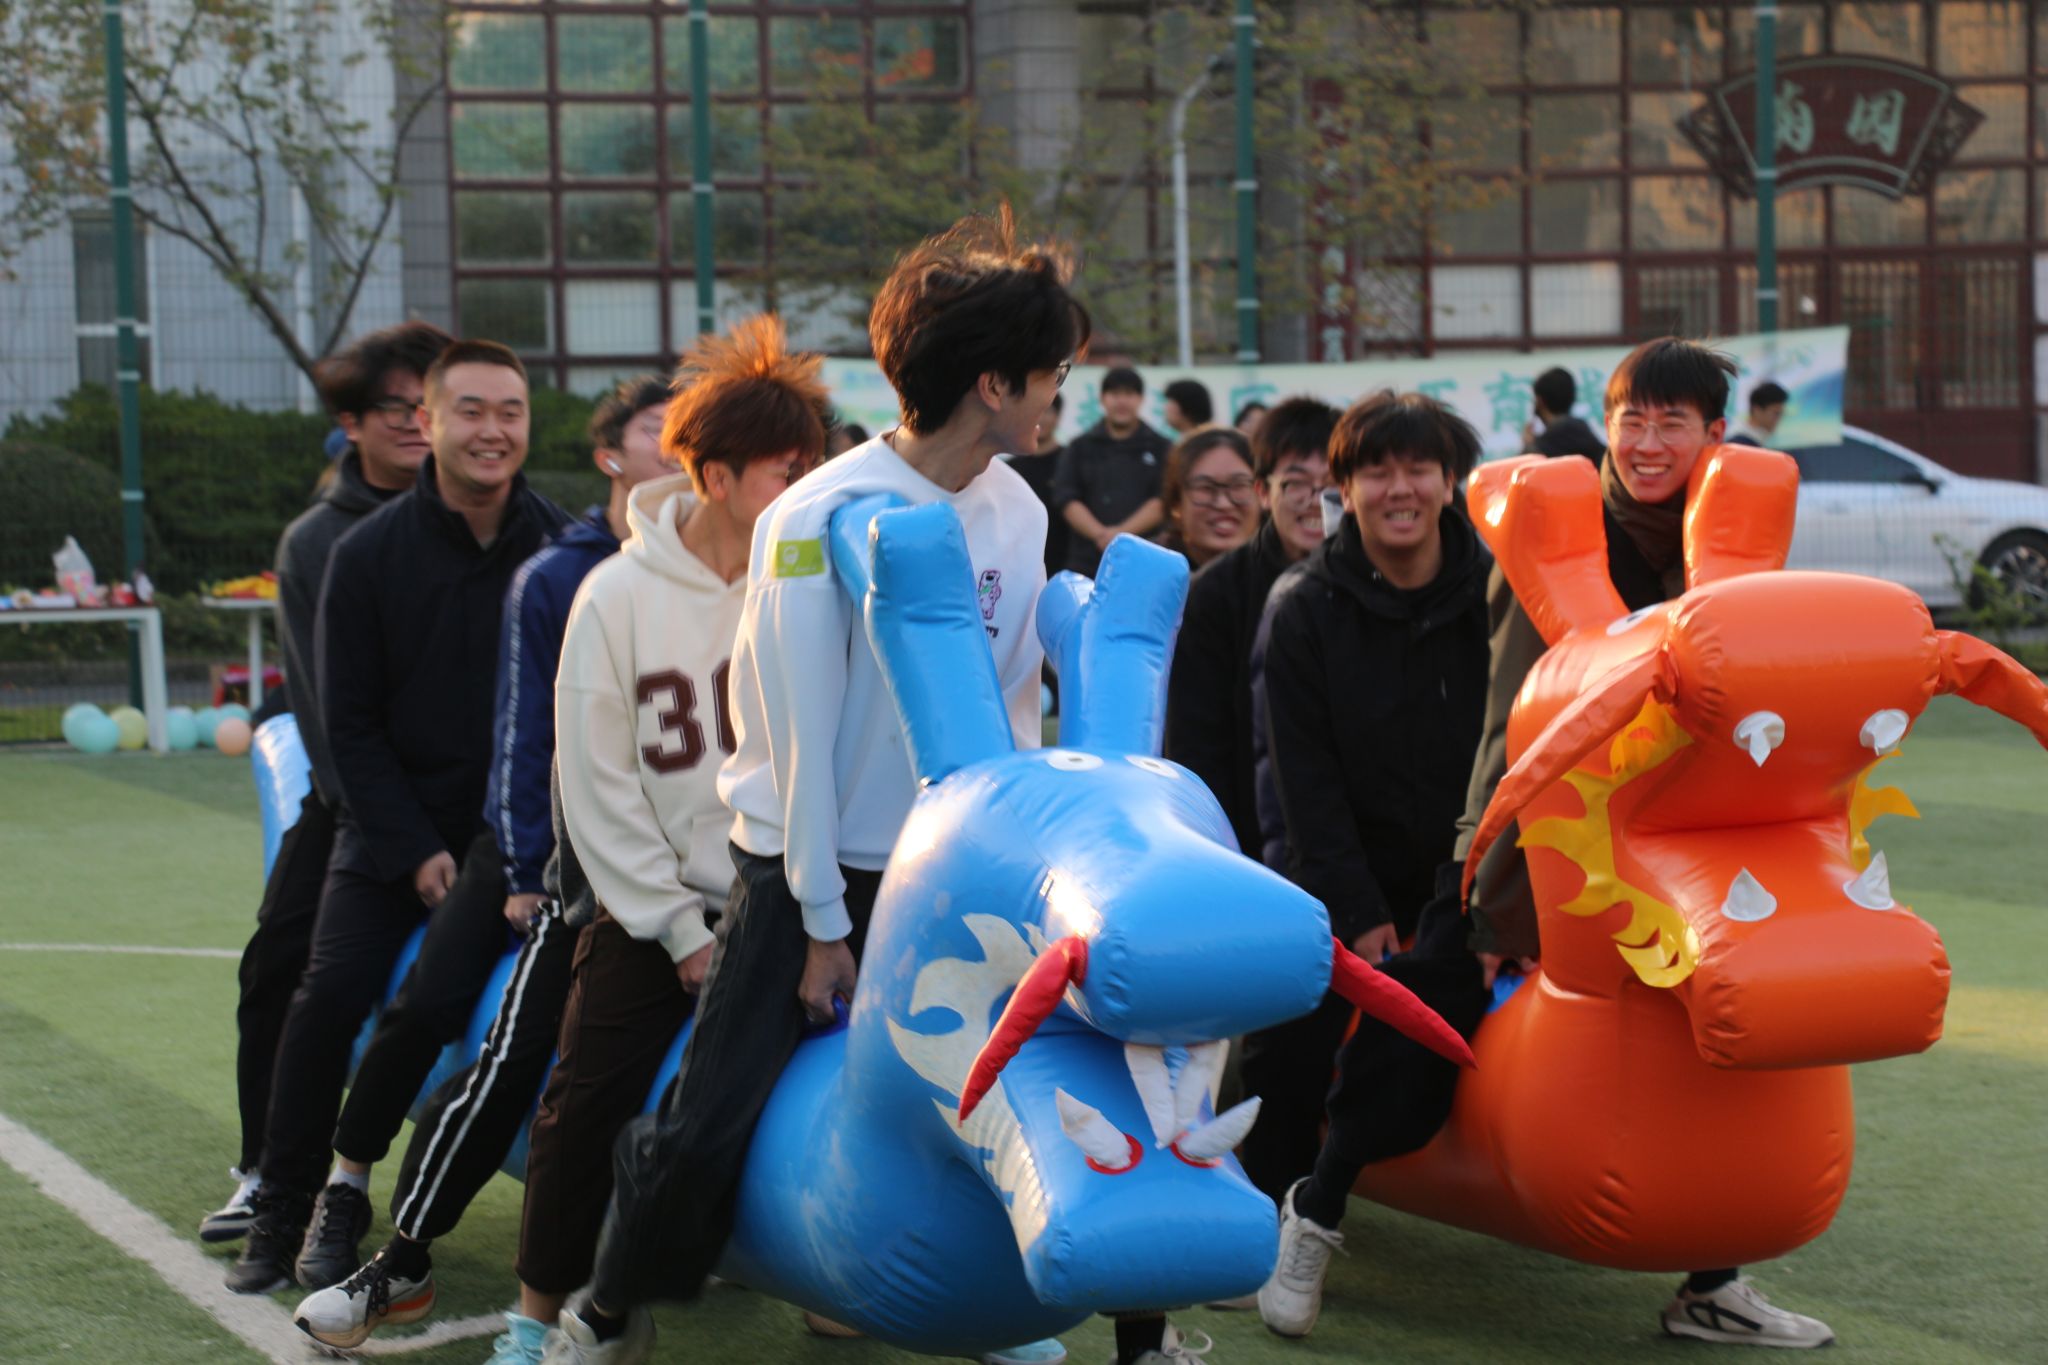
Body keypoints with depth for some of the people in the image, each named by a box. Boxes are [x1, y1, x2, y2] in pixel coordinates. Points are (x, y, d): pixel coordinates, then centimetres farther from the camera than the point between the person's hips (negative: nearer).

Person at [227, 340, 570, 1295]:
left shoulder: (562, 550, -5)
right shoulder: (369, 554, -4)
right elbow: (350, 723, -1)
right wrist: (415, 851, -9)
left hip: (513, 824, -1)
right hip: (393, 822, 1)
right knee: (332, 994, -12)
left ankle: (351, 1190, 1)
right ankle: (280, 1211, 2)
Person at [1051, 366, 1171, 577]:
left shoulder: (1161, 448, 11)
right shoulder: (1080, 448, 13)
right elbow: (1066, 498, 3)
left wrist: (1123, 533, -14)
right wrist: (1100, 534, -14)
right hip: (1088, 561, 1)